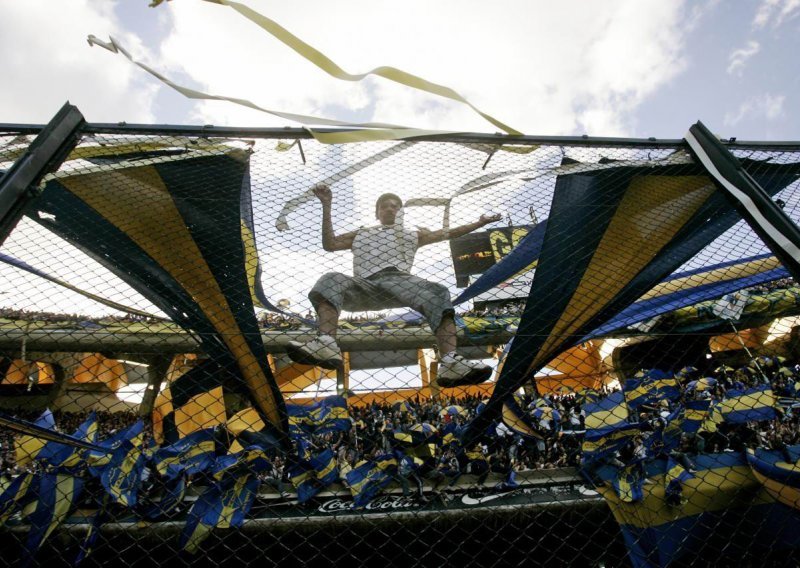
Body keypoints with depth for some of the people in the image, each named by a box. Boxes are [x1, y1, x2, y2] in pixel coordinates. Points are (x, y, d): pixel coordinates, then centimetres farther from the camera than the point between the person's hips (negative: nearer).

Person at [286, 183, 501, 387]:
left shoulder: (412, 234, 36)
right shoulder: (362, 234, 38)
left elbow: (447, 233, 30)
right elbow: (329, 244, 27)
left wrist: (479, 223, 26)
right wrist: (327, 206, 23)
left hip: (399, 279, 0)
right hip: (365, 284, 1)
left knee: (438, 293, -30)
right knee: (330, 280, -29)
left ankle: (450, 363, -47)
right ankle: (326, 345, -50)